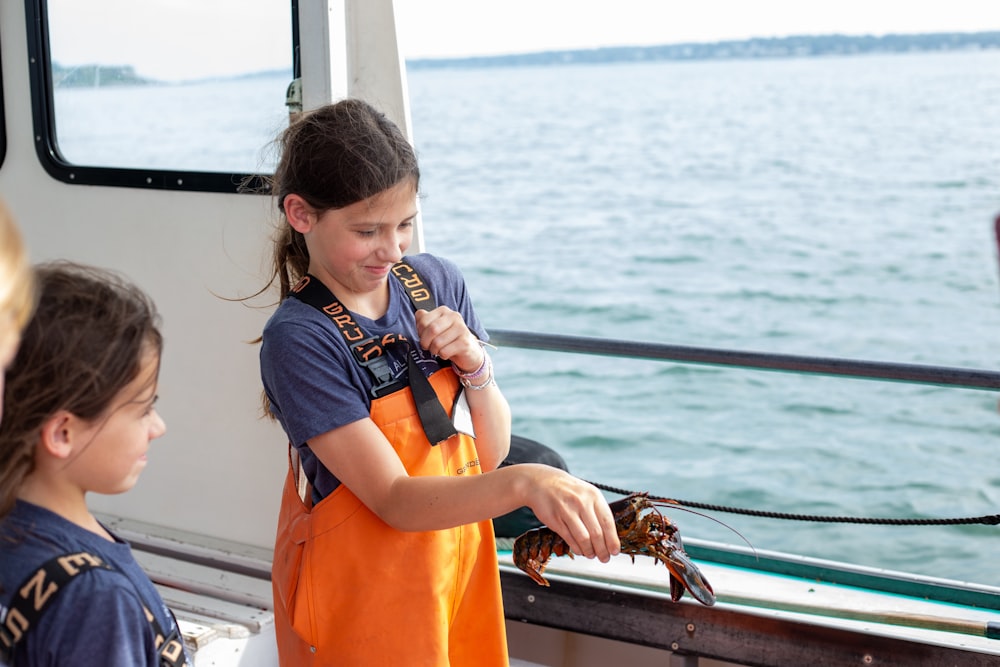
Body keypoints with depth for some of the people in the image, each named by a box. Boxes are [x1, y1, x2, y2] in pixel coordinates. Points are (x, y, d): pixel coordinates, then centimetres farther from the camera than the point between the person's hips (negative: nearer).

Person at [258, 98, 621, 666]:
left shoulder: (436, 282, -5)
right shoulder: (299, 339, -21)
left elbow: (491, 452, 1)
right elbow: (396, 501, -24)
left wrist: (475, 365, -17)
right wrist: (525, 482, -39)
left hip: (458, 564, 5)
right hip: (361, 591, -5)